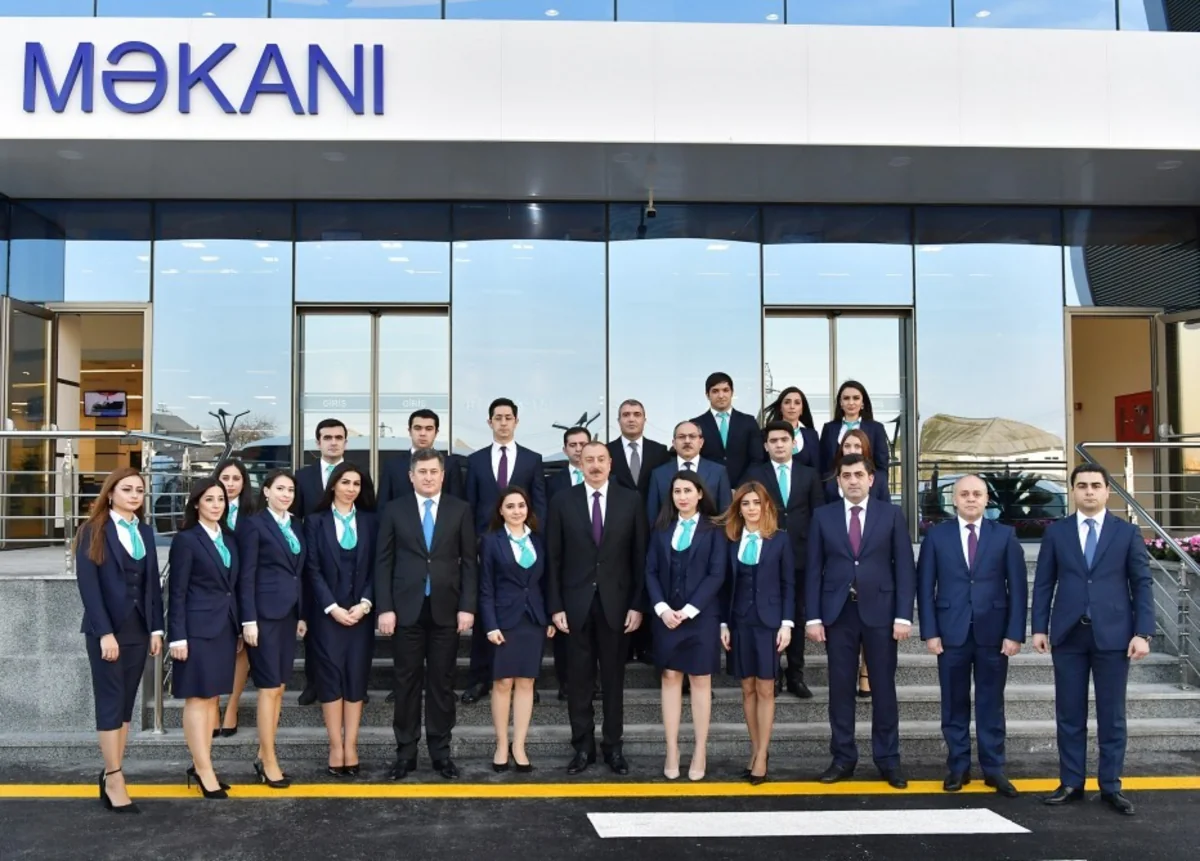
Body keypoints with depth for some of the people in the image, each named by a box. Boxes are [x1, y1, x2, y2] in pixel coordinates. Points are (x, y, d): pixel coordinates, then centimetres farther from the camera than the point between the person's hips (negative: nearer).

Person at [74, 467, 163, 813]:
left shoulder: (145, 532, 12)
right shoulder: (94, 531, -5)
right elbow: (87, 583, -12)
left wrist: (156, 628, 5)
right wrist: (105, 632, -18)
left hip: (138, 628, 5)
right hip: (106, 629, -5)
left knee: (126, 703, 6)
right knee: (111, 701, -3)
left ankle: (111, 774, 12)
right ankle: (114, 780, 1)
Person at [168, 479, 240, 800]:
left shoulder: (229, 538, 11)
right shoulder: (186, 539, -7)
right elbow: (177, 592, -9)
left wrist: (239, 628, 12)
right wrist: (178, 636, -14)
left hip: (225, 627, 7)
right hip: (197, 628, -7)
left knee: (211, 697, 11)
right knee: (197, 698, -2)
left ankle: (200, 765, 18)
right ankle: (204, 770, 1)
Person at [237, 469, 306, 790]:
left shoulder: (294, 527, 14)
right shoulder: (254, 524, -6)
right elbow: (246, 576, -10)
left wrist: (302, 615, 13)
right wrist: (249, 620, -15)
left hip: (288, 614, 7)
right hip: (265, 614, -7)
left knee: (279, 687, 9)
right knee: (270, 688, -4)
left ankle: (263, 756, 17)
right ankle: (269, 762, 3)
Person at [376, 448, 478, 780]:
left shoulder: (460, 510, 5)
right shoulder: (394, 510, 4)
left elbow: (469, 562, 4)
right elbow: (383, 563, 3)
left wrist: (468, 606, -4)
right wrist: (384, 608, -5)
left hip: (446, 609, 0)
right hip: (407, 609, 0)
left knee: (442, 682, 6)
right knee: (407, 682, 5)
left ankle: (441, 750, 16)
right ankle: (406, 751, 14)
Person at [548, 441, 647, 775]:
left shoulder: (631, 500, 1)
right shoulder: (562, 501, 1)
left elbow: (640, 556, 1)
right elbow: (554, 558, 1)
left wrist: (637, 604, -4)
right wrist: (556, 606, -4)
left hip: (615, 602, 0)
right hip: (576, 603, 0)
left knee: (613, 679, 9)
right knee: (580, 679, 7)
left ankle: (612, 746, 20)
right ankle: (583, 747, 18)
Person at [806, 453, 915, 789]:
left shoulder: (891, 515, 3)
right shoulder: (823, 516, 6)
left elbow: (905, 568, 1)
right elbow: (813, 570, 4)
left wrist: (903, 615, -7)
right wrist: (813, 617, -3)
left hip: (879, 612, -1)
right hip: (838, 613, 1)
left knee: (883, 688, 5)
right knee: (840, 688, 5)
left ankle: (888, 760, 15)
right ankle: (843, 758, 14)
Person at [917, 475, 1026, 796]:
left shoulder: (1005, 535, 4)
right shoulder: (936, 535, 4)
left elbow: (1018, 587, 1)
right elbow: (925, 587, 2)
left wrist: (1014, 633, -7)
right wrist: (930, 631, -5)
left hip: (993, 632, 0)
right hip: (952, 632, 0)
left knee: (991, 703, 7)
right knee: (955, 704, 7)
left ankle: (993, 768, 16)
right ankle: (958, 766, 16)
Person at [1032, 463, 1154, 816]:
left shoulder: (1127, 532, 4)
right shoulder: (1056, 532, 6)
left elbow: (1142, 584, 2)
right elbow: (1044, 583, 6)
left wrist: (1143, 632, -6)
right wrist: (1039, 627, -1)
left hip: (1112, 635, -1)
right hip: (1068, 635, 1)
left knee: (1112, 715, 6)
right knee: (1069, 714, 6)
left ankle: (1111, 786, 15)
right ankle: (1071, 783, 15)